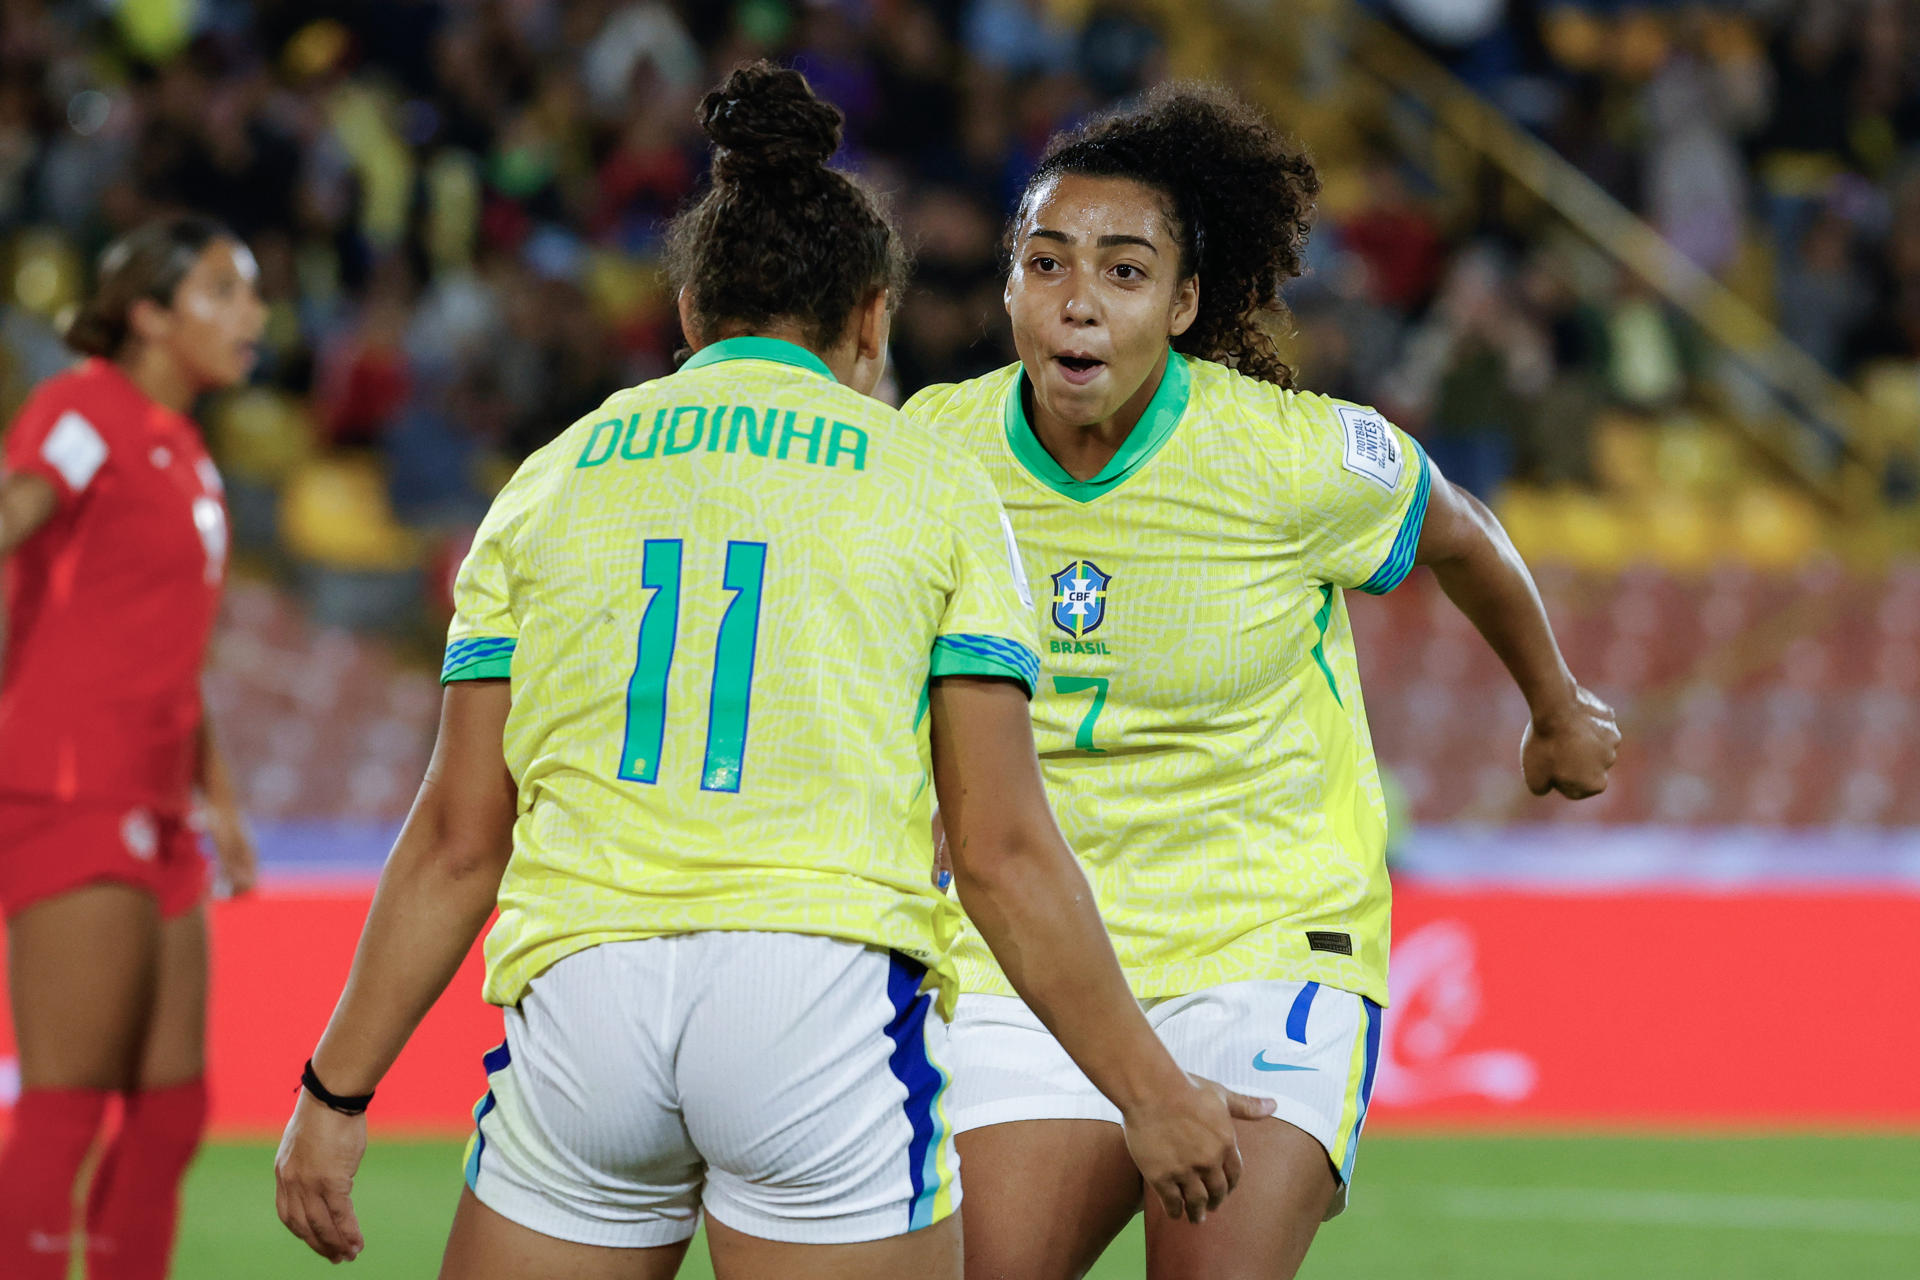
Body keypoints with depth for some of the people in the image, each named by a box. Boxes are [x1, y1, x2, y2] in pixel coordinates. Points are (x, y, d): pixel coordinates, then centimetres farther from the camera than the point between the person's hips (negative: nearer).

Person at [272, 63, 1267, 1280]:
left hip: (579, 992, 2)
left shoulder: (551, 479, 16)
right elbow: (1004, 849, 3)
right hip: (828, 986, -2)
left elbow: (458, 839, 11)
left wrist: (337, 1092, 16)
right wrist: (1149, 1090, 8)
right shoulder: (934, 487, 10)